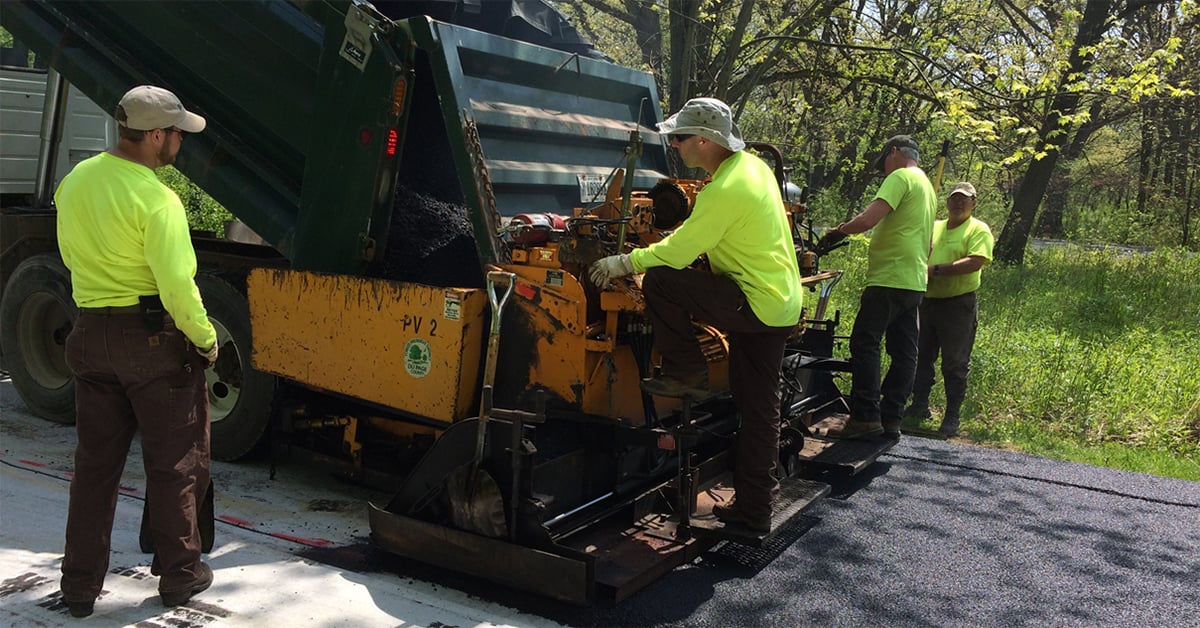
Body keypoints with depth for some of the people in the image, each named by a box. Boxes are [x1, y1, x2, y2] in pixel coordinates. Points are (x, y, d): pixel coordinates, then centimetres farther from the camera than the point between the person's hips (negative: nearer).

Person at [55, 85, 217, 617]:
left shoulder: (74, 181, 4)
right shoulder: (157, 199, -20)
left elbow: (73, 253, 15)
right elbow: (177, 285, -23)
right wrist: (205, 338, -10)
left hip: (90, 334, 7)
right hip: (154, 338, -6)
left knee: (94, 463, 15)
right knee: (174, 463, 9)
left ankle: (80, 584, 22)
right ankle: (178, 574, 21)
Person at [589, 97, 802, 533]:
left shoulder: (725, 191, -22)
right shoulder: (752, 165, 9)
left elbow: (677, 252, -19)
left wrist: (623, 263, -7)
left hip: (755, 304, -10)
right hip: (782, 304, 10)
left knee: (659, 282, -12)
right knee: (757, 408, 13)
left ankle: (686, 374, 1)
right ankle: (754, 506, 22)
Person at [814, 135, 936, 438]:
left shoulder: (900, 177, -9)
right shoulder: (927, 187, 22)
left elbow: (868, 219, -22)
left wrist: (837, 232, -7)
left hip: (889, 278, -10)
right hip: (914, 282, 10)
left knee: (865, 345, -7)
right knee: (904, 352, 7)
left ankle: (865, 417, -9)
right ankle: (890, 418, 11)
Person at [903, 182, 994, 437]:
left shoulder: (978, 230, -4)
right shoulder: (934, 227, 15)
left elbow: (975, 263, -19)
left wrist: (936, 269, -22)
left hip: (958, 305, -6)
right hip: (928, 301, 6)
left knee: (955, 363, -1)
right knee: (921, 356, 12)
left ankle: (952, 416, 6)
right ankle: (919, 405, 25)